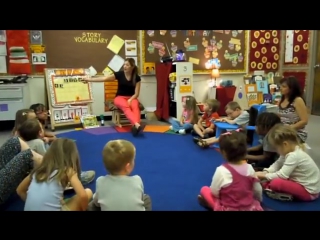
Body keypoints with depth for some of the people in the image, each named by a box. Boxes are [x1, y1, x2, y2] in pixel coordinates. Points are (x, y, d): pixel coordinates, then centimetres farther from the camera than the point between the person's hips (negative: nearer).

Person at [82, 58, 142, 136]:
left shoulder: (137, 78, -2)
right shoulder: (119, 74, -2)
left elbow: (136, 93, -2)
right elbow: (104, 78, -5)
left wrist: (130, 100, -21)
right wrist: (89, 79, -9)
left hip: (131, 98, 1)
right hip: (119, 97, -1)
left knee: (135, 106, -37)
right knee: (125, 106, -37)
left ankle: (135, 126, -57)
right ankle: (136, 124, -58)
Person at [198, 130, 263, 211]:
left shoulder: (222, 171, -24)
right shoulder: (250, 168, -9)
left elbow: (214, 193, -11)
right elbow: (257, 191, 5)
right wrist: (258, 201, 27)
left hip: (227, 209, -4)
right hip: (250, 208, 4)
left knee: (204, 190, 11)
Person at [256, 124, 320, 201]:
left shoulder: (294, 156, -28)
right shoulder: (291, 151, -1)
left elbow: (282, 175, -29)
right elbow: (278, 164, 6)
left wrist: (264, 176, -17)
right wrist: (265, 172, -10)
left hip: (309, 191, -9)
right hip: (299, 182, 9)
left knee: (275, 183, -28)